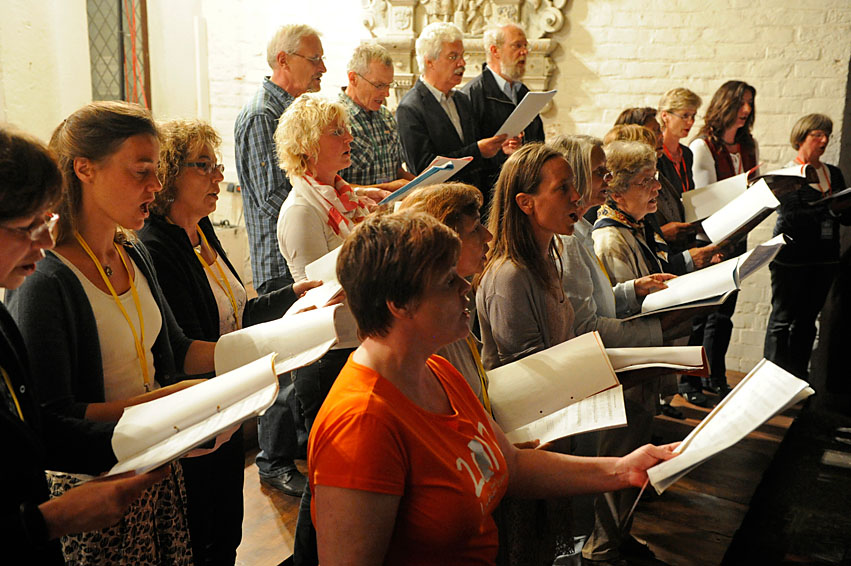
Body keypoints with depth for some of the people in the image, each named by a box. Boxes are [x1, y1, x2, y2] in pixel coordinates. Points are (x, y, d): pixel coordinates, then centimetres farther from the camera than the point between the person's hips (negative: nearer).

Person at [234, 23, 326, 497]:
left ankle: (302, 445, 33)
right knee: (288, 362, -1)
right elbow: (274, 199, -21)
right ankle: (276, 463, 15)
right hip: (282, 263, -9)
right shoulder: (260, 117, -15)